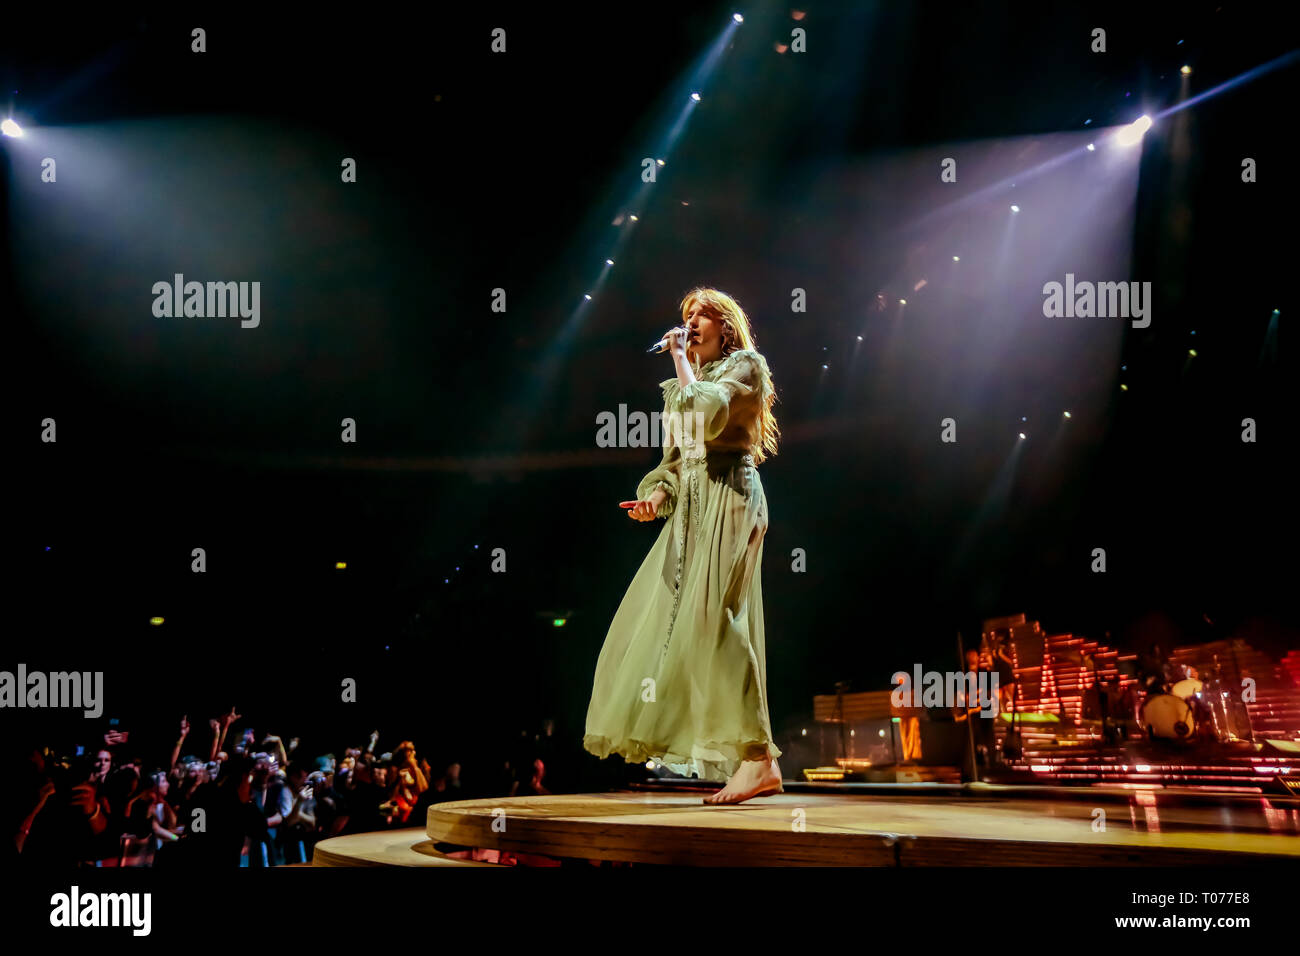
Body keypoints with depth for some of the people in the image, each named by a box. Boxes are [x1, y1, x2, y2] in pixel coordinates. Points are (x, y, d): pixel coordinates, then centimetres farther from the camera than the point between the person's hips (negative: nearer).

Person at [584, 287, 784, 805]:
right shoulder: (682, 385, 25)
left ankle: (758, 758, -23)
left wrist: (682, 361, -3)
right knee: (664, 619, 2)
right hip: (691, 508, 9)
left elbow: (704, 411, -16)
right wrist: (656, 496, 1)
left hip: (728, 496, -9)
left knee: (711, 616, -21)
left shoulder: (744, 365, 3)